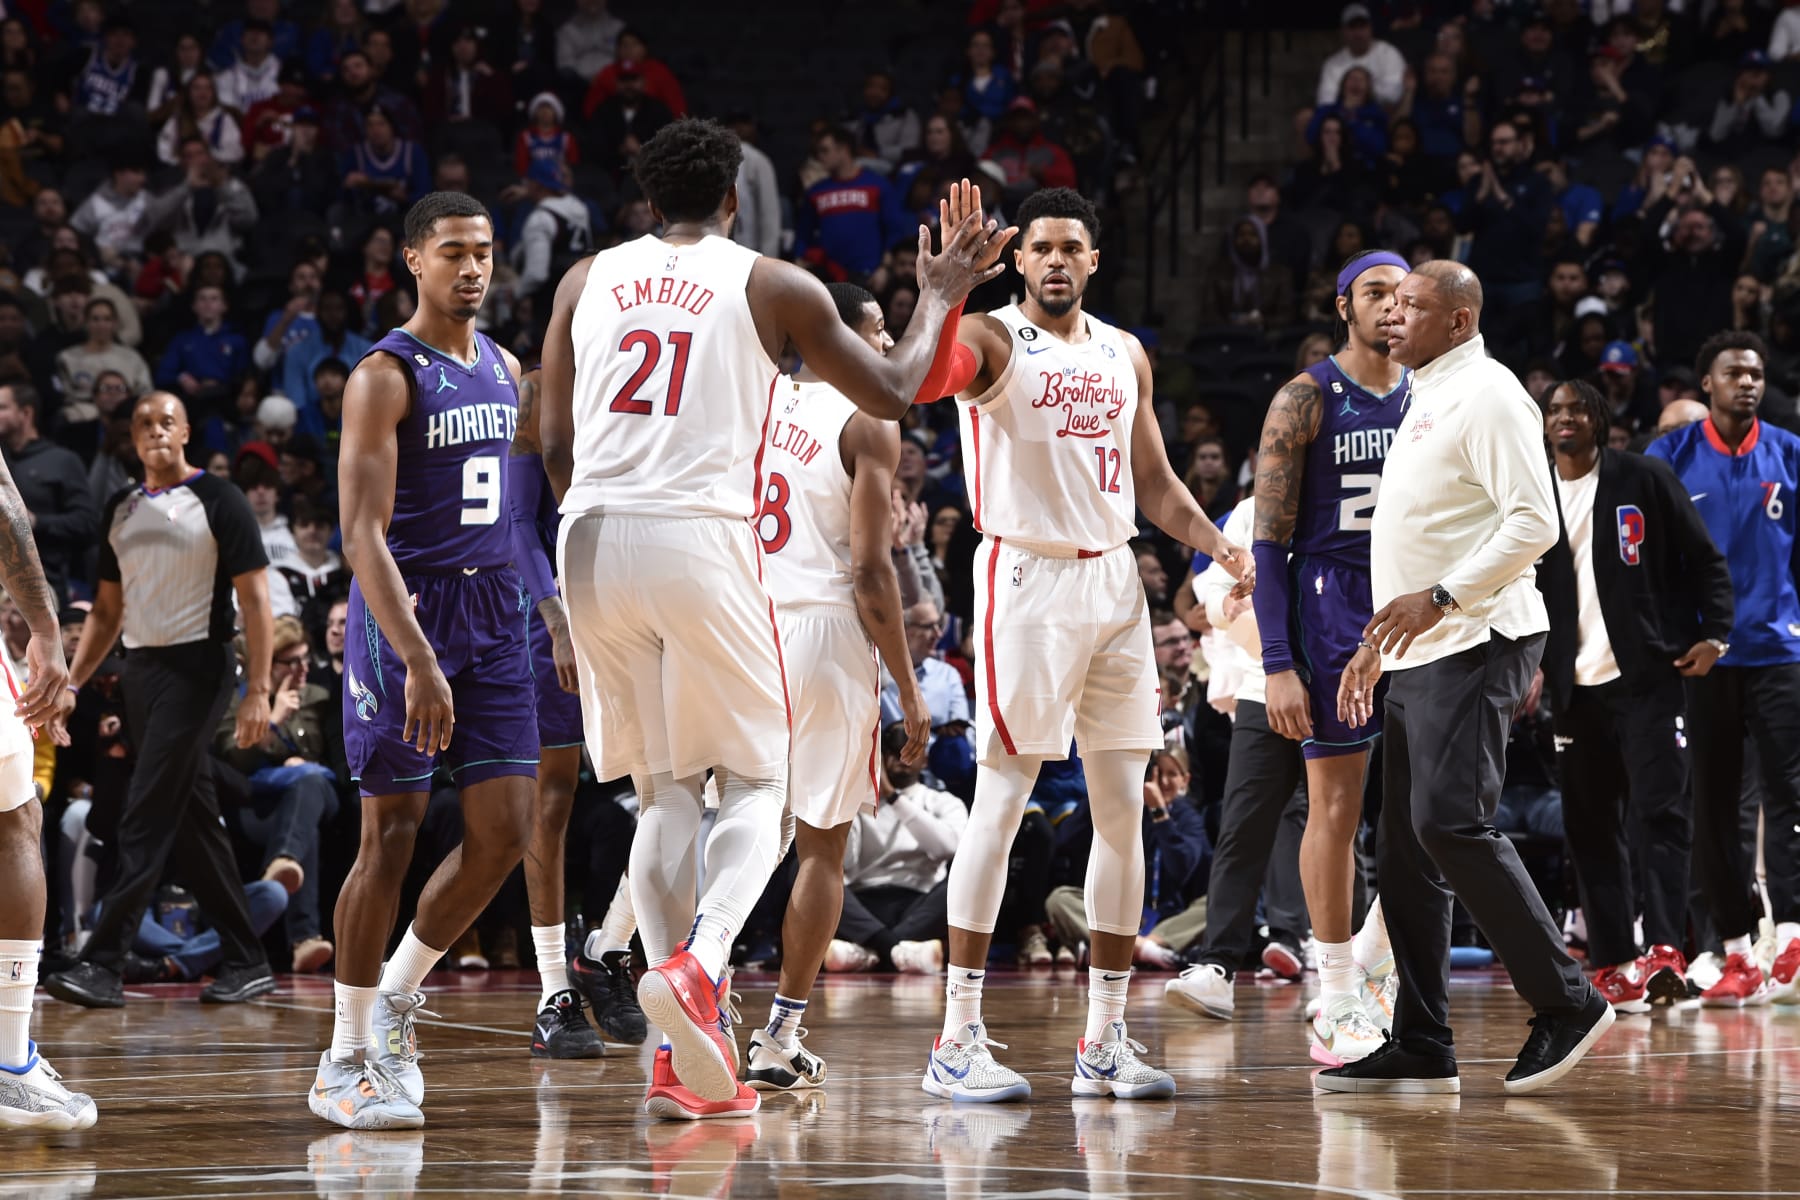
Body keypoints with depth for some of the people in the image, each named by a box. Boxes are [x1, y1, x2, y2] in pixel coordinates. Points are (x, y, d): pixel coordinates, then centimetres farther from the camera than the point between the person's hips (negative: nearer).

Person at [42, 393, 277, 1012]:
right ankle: (247, 963, 16)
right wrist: (71, 682, 8)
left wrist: (257, 691, -16)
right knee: (193, 824, 9)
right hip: (141, 669, 7)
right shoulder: (121, 509, 14)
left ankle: (103, 966, -17)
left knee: (146, 821, -13)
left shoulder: (218, 501, -6)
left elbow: (255, 600, -9)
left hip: (196, 667, -7)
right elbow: (108, 610, 19)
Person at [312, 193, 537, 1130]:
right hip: (404, 609, -6)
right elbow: (364, 533, -18)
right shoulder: (385, 376, -10)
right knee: (391, 834, -4)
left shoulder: (505, 370, 12)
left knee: (504, 833, -2)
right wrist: (418, 658, -27)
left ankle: (396, 997, 19)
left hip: (493, 614, 6)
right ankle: (345, 1062, 6)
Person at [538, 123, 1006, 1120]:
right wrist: (939, 296, 29)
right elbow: (893, 393, 14)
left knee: (663, 792, 12)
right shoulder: (772, 286, 6)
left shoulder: (588, 280, 14)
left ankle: (683, 1058, 5)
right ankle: (696, 964, -20)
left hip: (591, 537, 3)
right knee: (755, 780, 9)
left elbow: (555, 449, 12)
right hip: (701, 538, -3)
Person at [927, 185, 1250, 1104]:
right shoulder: (993, 341, -5)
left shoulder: (1125, 356, 14)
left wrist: (1217, 543, 4)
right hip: (1026, 576, -6)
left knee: (1123, 811, 5)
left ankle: (1105, 1038, 11)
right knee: (1001, 802, -9)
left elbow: (1153, 483, 20)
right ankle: (957, 1040, -7)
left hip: (1113, 581, 6)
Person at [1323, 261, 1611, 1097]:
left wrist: (1440, 598, -23)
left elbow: (1533, 523, -18)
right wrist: (1377, 645, 24)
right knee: (1403, 849, 6)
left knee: (1451, 823, -20)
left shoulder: (1486, 396, -9)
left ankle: (1568, 1004, -13)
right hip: (1422, 654, 10)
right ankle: (1421, 1050, 9)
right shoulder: (1424, 401, 21)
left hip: (1474, 647, -10)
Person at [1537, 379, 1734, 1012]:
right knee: (1590, 827, 4)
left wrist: (1713, 633, -9)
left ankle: (1664, 949, -18)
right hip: (1575, 687, 4)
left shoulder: (1646, 480, 0)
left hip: (1646, 675, -4)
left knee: (1660, 811, -12)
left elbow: (1705, 560, 2)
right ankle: (1612, 966, 8)